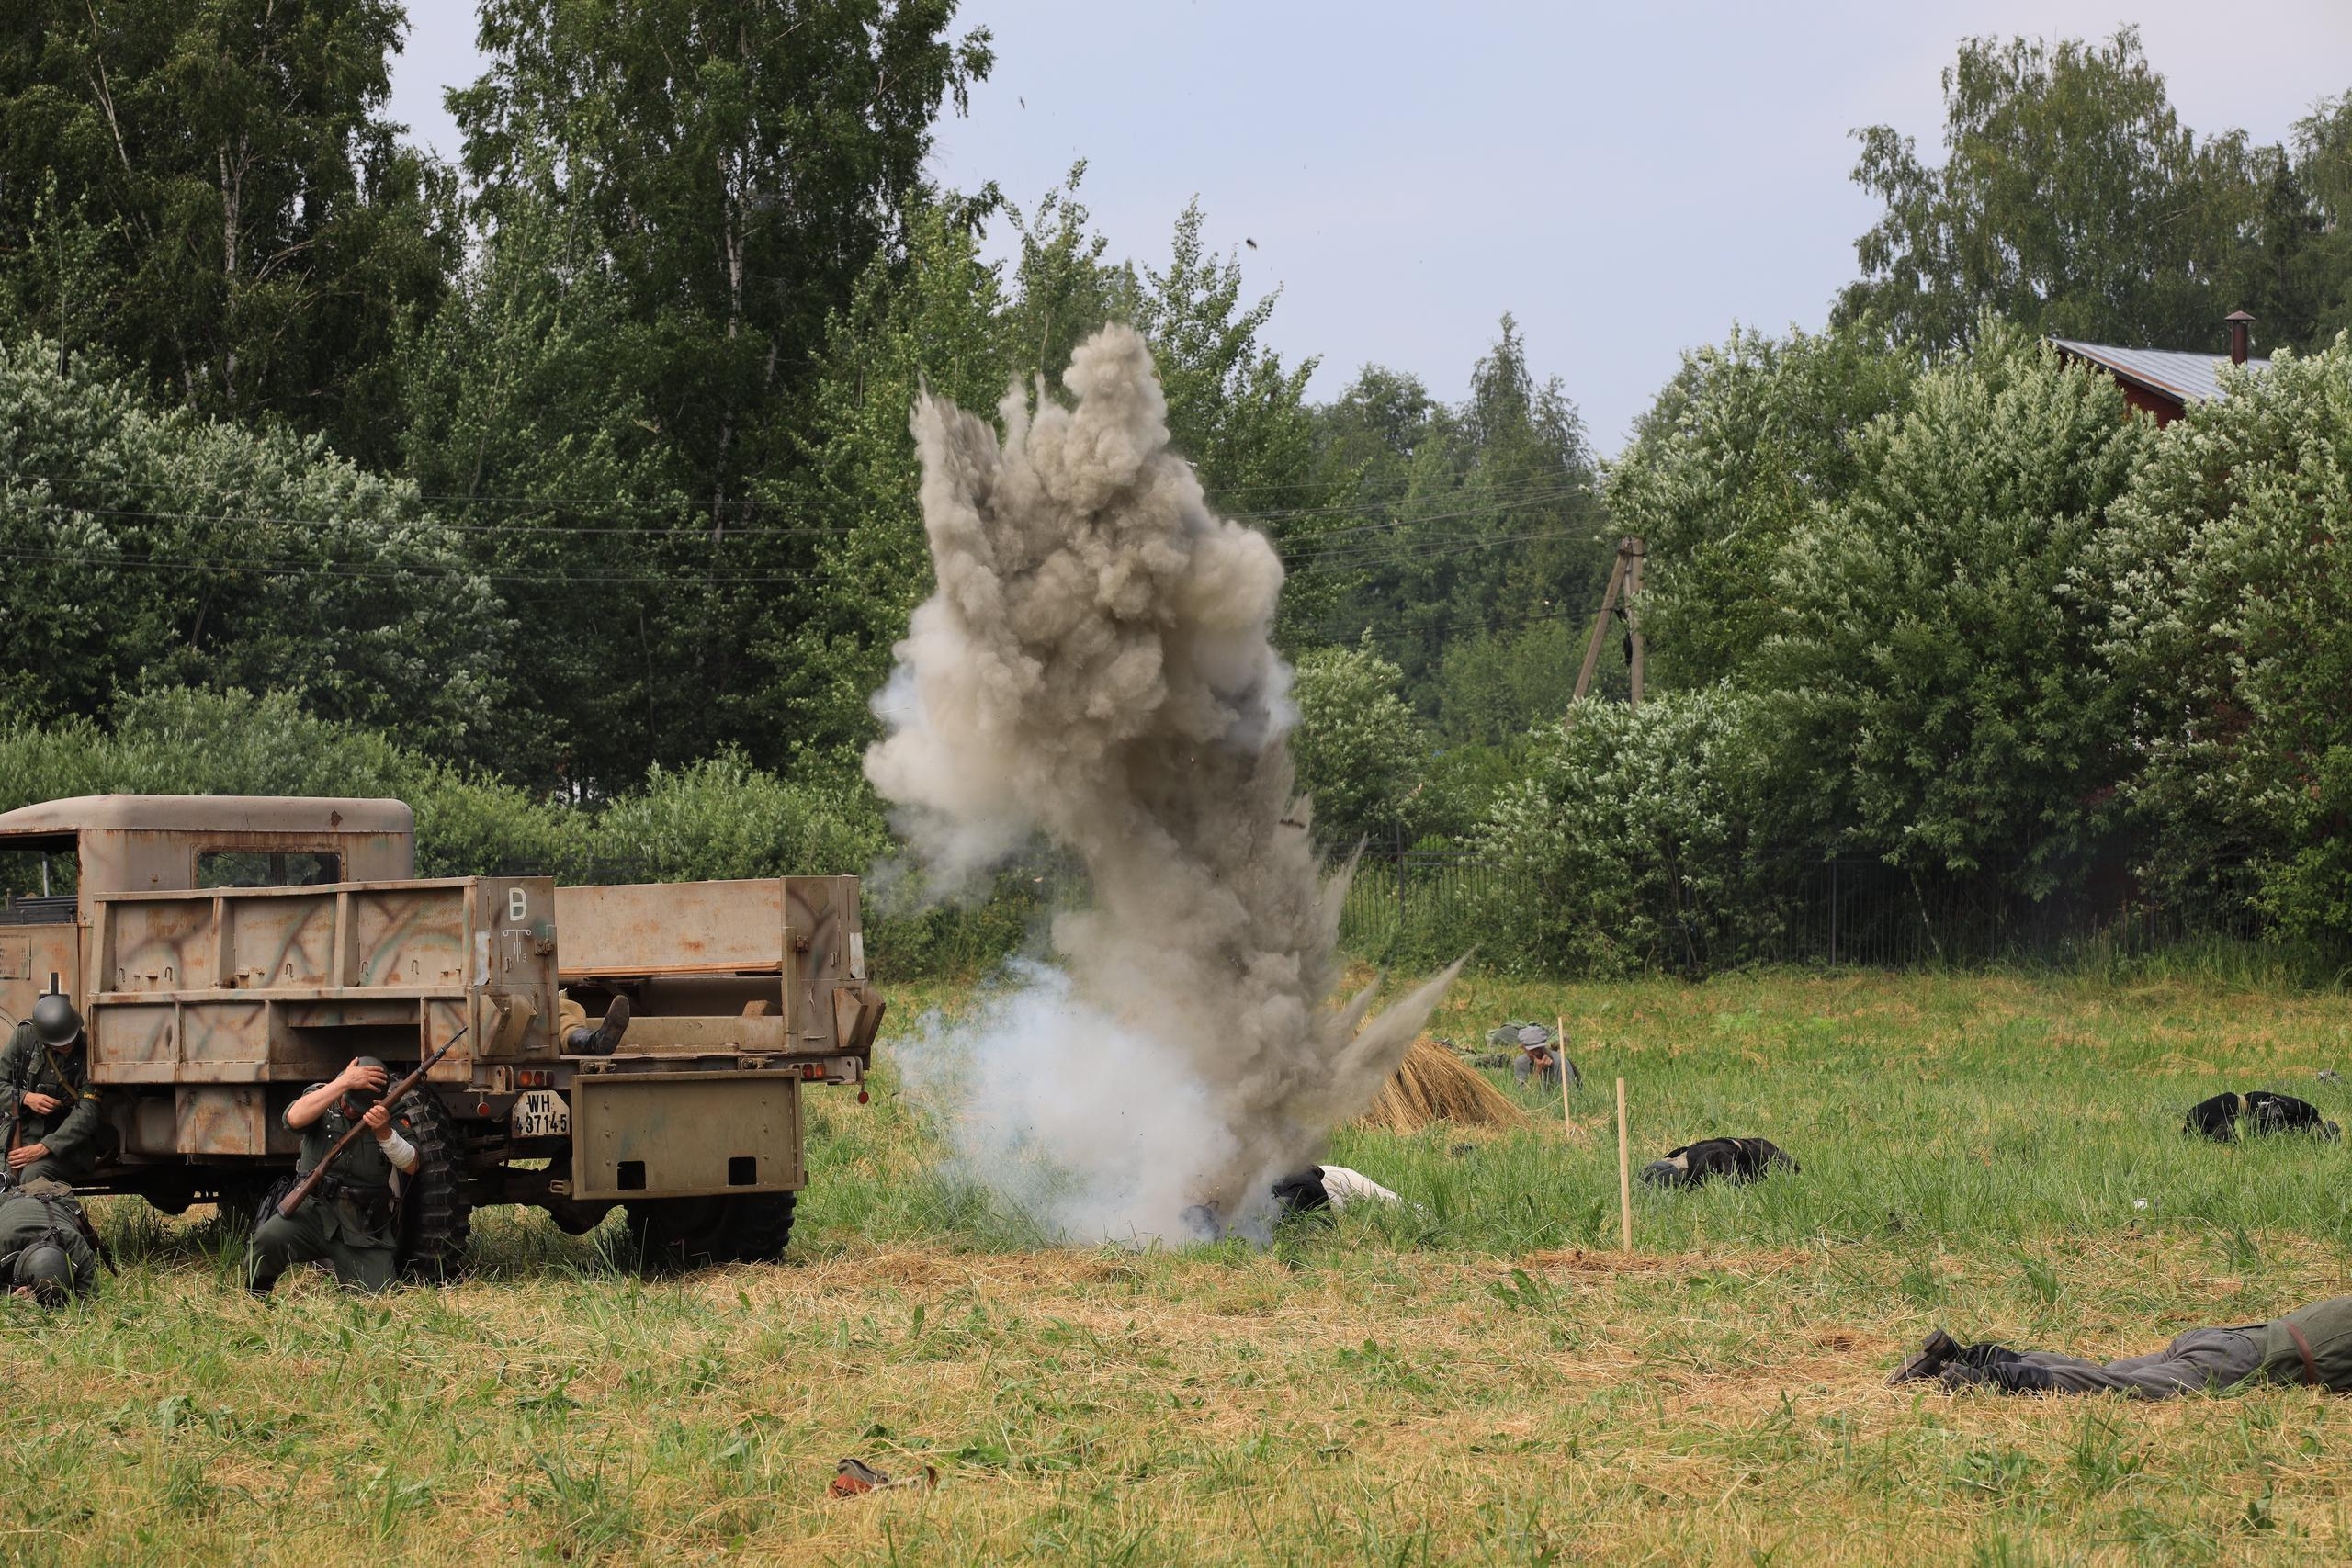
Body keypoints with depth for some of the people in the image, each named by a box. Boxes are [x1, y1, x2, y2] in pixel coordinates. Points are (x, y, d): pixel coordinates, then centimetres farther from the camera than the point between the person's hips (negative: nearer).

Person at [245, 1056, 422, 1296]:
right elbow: (295, 1118, -23)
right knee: (269, 1238, -32)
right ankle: (254, 1299, 1)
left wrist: (384, 1132, -24)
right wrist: (345, 1083, -27)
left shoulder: (393, 1116, 3)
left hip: (364, 1229, 2)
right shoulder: (321, 1096, 0)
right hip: (316, 1211, -2)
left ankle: (329, 1263, 24)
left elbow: (411, 1166, -6)